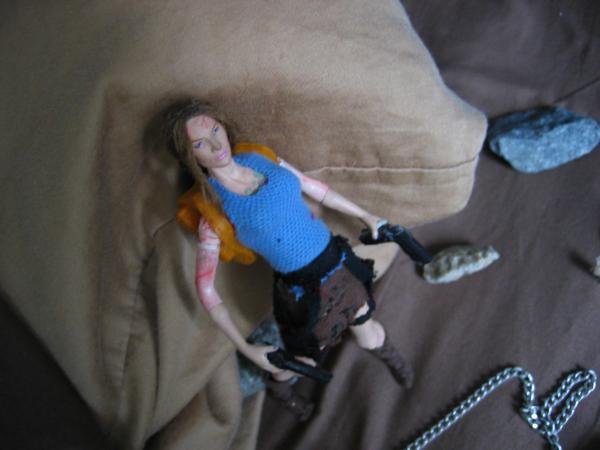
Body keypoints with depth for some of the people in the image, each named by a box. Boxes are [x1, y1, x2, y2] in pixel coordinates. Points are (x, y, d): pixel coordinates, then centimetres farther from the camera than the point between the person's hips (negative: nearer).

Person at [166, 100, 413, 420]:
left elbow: (313, 188, 9)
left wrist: (365, 216, 16)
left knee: (369, 336, 23)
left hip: (339, 262, 5)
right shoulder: (213, 211, -20)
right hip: (303, 292, -4)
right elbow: (206, 288, -16)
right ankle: (277, 386, 54)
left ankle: (392, 358, 59)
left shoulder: (259, 156, -6)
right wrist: (245, 349, -18)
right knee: (301, 363, 18)